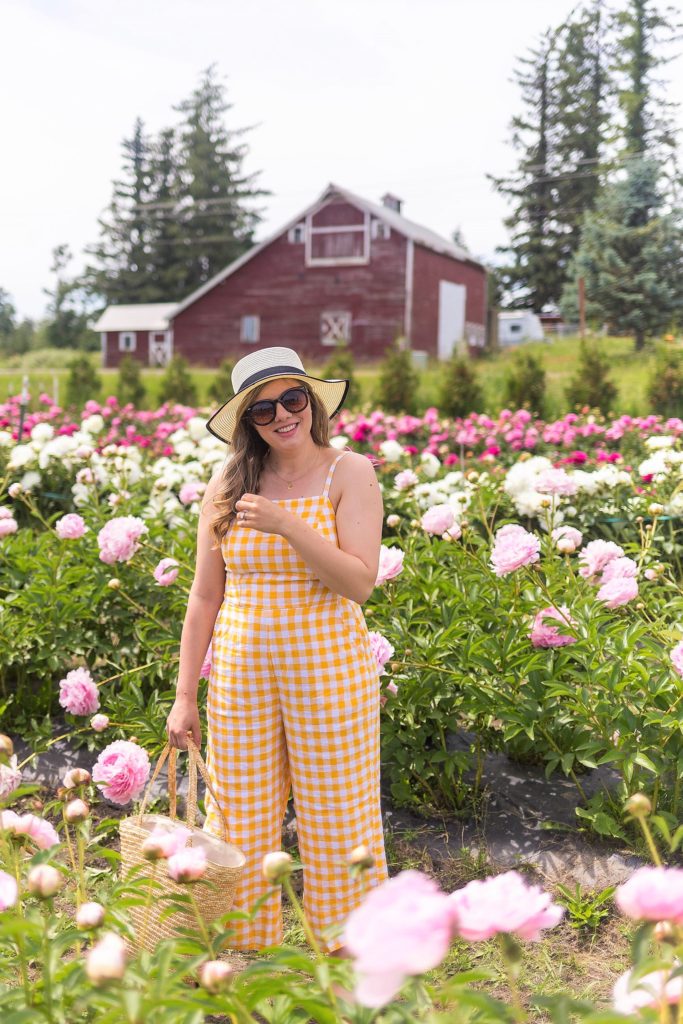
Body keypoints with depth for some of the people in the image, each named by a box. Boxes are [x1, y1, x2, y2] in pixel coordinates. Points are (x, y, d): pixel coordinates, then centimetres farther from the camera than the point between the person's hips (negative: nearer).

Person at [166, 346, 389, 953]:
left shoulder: (349, 473, -5)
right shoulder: (227, 486, 3)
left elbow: (360, 583, -14)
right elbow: (205, 597, 6)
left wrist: (286, 524, -24)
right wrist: (185, 695, 6)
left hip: (328, 672, -3)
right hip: (241, 674, 3)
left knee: (338, 823, 8)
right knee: (240, 823, 11)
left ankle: (353, 956, 28)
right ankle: (246, 952, 31)